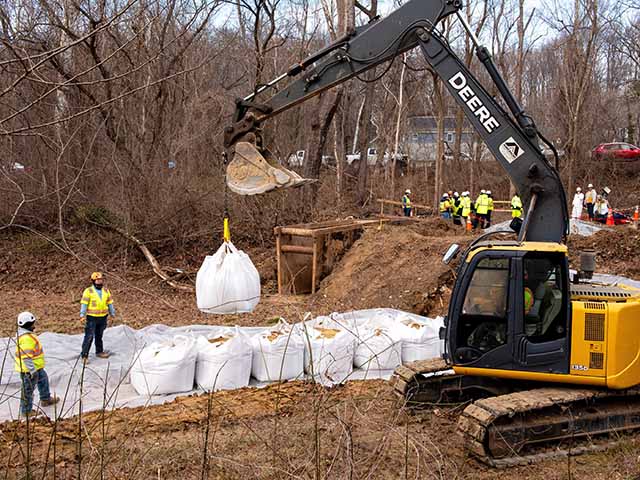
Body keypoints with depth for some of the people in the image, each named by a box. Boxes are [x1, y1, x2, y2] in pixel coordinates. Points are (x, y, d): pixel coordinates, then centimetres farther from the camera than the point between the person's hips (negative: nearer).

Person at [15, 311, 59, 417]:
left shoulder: (25, 333, 4)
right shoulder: (26, 338, -30)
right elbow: (26, 357, -30)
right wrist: (32, 371, -26)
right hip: (29, 369, -11)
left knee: (43, 379, 27)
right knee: (28, 389, 5)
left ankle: (45, 399, 44)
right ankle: (26, 410, 20)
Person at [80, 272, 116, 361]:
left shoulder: (106, 291, 7)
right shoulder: (88, 291, -8)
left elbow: (110, 303, 14)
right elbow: (84, 303, -12)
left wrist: (113, 314, 16)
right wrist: (82, 314, -19)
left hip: (103, 317, 5)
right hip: (92, 318, -5)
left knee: (99, 336, 17)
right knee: (89, 336, -7)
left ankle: (99, 352, 29)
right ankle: (84, 355, -2)